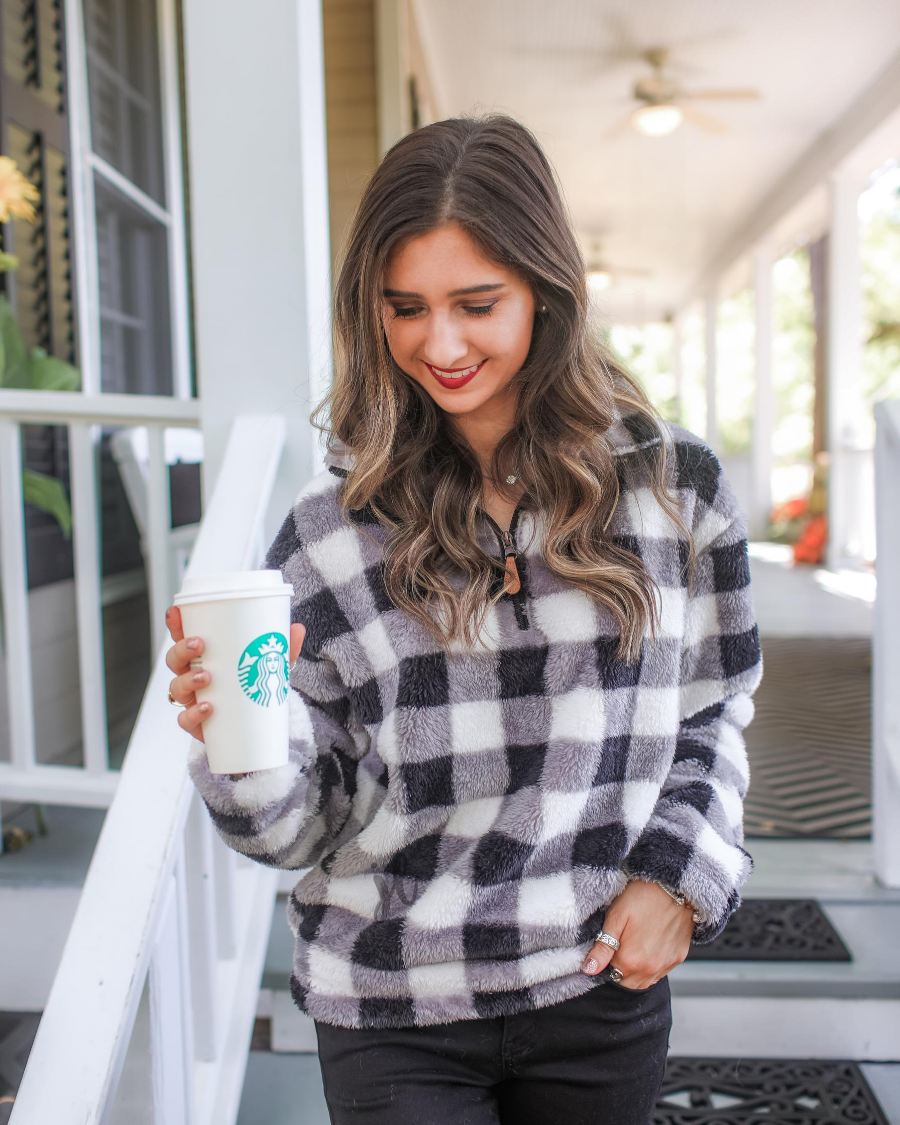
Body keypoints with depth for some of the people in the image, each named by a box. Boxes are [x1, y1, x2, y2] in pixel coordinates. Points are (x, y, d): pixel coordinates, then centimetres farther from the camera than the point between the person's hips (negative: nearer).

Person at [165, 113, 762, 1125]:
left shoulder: (674, 485, -5)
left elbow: (713, 711, 8)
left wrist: (680, 873, -6)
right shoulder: (334, 526, -8)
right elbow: (300, 828, -4)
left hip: (602, 989, 2)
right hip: (392, 1010, -1)